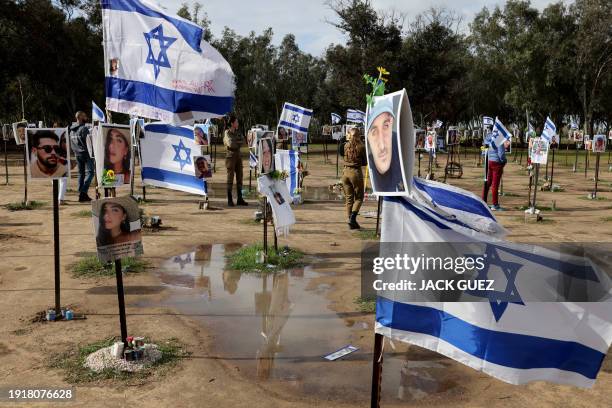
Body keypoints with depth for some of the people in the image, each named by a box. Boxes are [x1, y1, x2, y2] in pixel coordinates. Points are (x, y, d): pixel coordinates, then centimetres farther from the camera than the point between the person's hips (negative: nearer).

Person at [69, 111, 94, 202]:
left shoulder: (72, 130, 13)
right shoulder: (84, 128, -14)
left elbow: (71, 144, 16)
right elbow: (87, 142, -16)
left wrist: (75, 151, 21)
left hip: (77, 154, 8)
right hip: (85, 153, -8)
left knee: (81, 173, 11)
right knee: (89, 172, -6)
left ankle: (81, 194, 11)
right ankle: (83, 192, -17)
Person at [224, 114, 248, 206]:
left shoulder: (236, 132, 14)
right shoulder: (227, 133, -6)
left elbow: (241, 143, 4)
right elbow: (231, 144, -18)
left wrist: (235, 142, -10)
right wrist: (238, 142, -3)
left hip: (238, 156, 6)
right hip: (230, 156, -6)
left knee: (239, 177, 4)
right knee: (230, 178, -2)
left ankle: (240, 199, 8)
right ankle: (230, 200, 4)